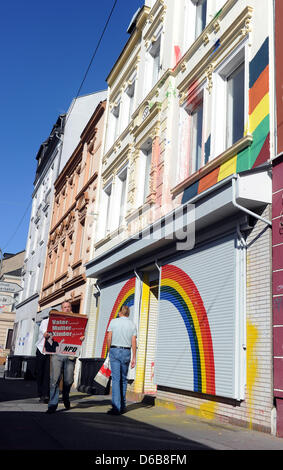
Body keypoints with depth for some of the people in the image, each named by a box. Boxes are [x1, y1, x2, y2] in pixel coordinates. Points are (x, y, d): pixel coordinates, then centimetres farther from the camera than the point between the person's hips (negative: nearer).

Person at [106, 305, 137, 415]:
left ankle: (116, 407, -10)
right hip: (126, 352, 2)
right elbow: (134, 342, 0)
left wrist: (109, 351, 10)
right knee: (123, 379, 14)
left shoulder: (113, 321, 0)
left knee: (116, 379, -4)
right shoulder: (132, 325, 5)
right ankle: (122, 406, 20)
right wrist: (134, 358, 3)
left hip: (115, 351, -2)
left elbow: (109, 338, -3)